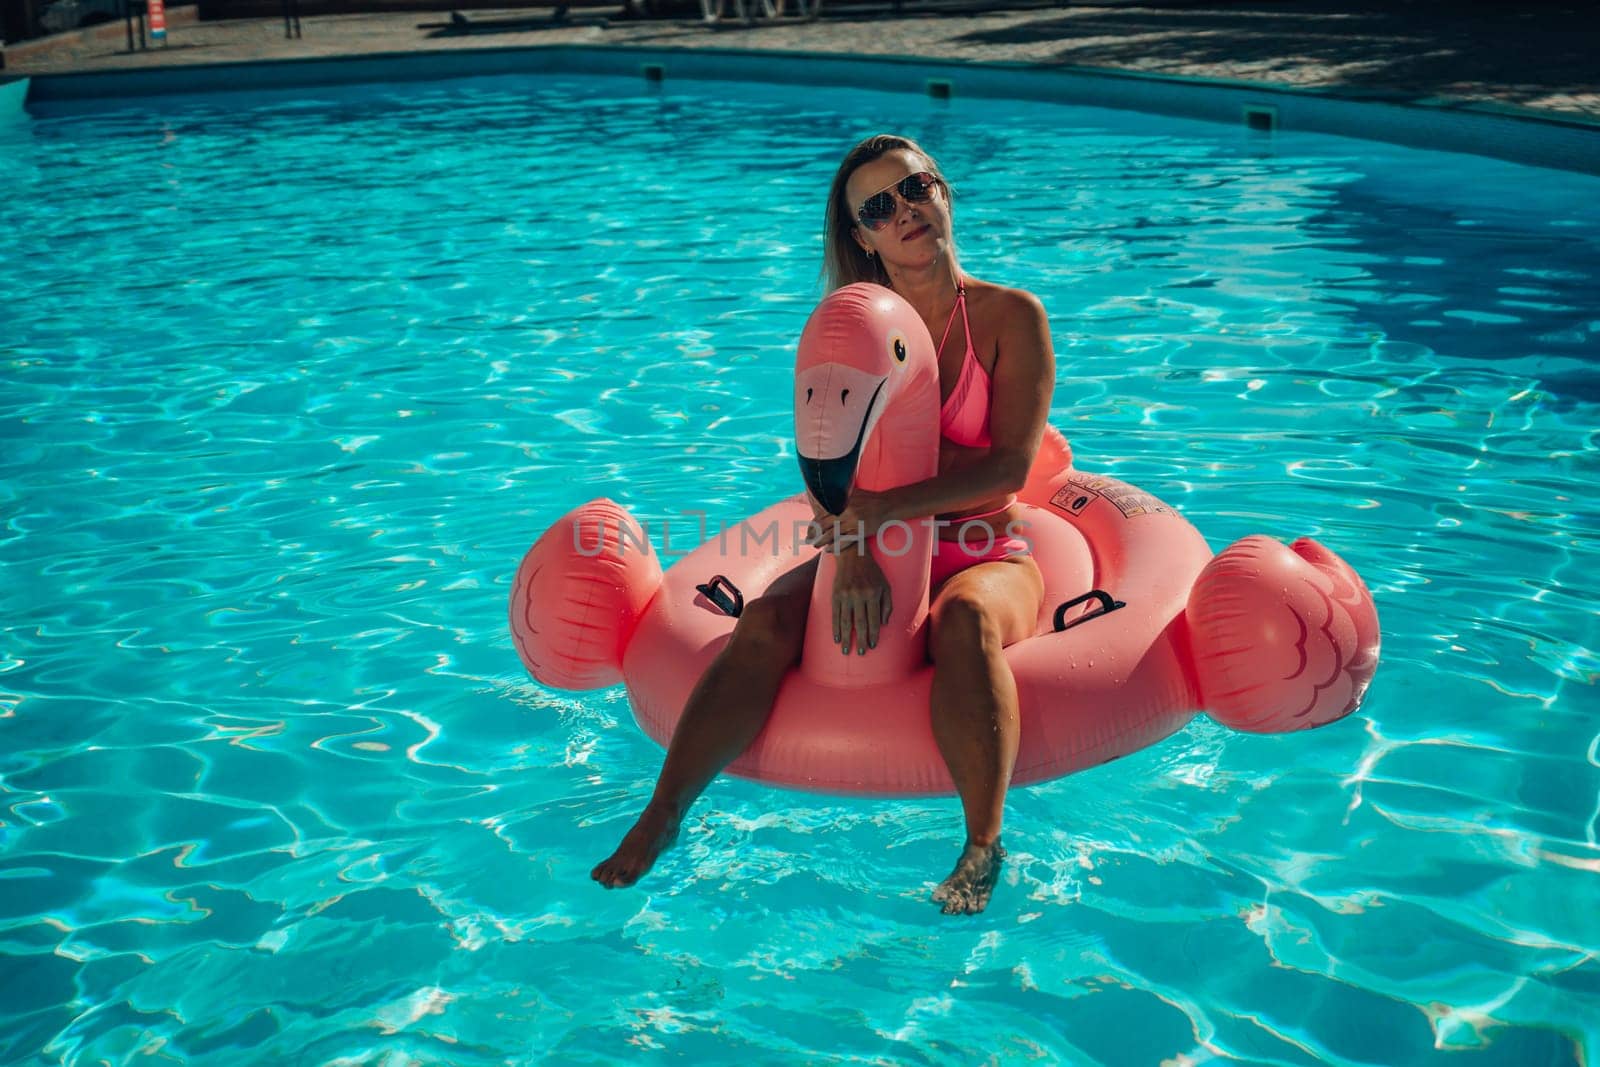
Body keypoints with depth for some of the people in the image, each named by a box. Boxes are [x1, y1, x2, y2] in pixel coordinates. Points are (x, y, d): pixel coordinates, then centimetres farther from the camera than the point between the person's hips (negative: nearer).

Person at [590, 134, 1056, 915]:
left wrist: (883, 509, -26)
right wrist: (853, 548, -27)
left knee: (965, 618, -38)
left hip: (982, 557, -2)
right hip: (872, 551, 2)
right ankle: (661, 819, -27)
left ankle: (983, 843, -40)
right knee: (767, 621, -27)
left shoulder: (1010, 316, -1)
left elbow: (1011, 466, -13)